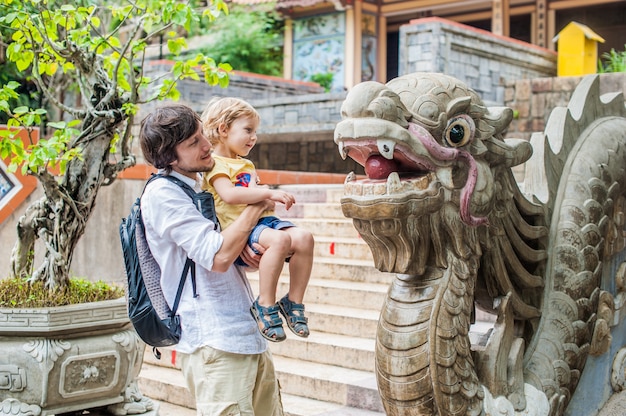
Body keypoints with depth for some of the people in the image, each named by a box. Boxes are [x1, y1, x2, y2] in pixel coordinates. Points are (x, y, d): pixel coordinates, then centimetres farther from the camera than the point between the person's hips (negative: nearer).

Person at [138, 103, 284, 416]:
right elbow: (218, 257, -19)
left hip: (248, 337, 9)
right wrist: (257, 204, -8)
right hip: (213, 341, -9)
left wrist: (244, 249, -2)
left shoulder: (198, 187, 16)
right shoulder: (163, 193, -11)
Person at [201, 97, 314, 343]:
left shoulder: (247, 165, 27)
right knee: (279, 239, -36)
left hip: (264, 219, 8)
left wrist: (274, 197, 9)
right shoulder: (215, 164, -2)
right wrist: (269, 193, -19)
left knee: (303, 237, -19)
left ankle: (294, 301, -10)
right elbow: (229, 194, -20)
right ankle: (265, 304, -23)